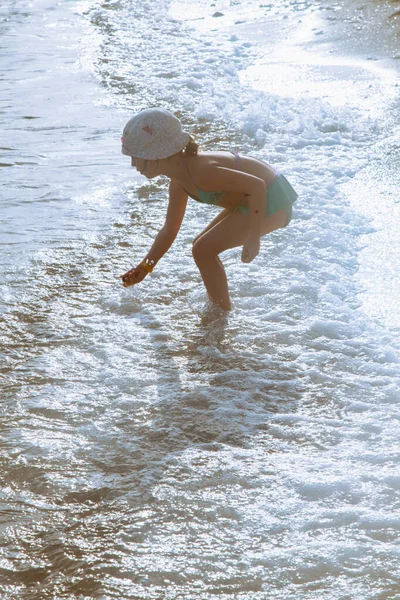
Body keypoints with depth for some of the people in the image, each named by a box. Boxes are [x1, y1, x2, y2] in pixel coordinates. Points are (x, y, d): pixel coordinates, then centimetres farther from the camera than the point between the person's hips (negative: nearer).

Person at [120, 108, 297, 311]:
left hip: (269, 201, -10)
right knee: (202, 247, 16)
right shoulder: (178, 180, 5)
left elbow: (256, 185, -28)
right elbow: (170, 229, 16)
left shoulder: (200, 171, -27)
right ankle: (216, 308, 28)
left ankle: (222, 314, 5)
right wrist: (145, 267, 15)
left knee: (203, 250, -8)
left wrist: (253, 238, -27)